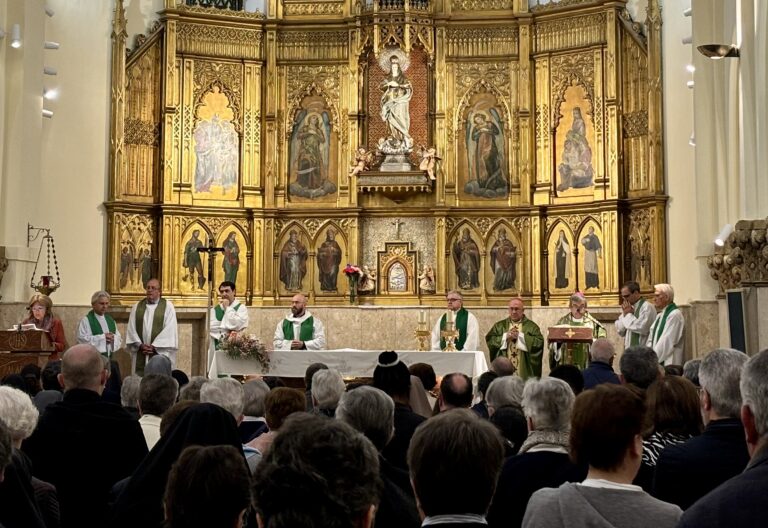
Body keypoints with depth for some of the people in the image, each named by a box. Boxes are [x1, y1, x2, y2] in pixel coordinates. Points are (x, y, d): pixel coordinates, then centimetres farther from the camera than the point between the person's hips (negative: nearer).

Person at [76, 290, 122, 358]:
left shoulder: (110, 320, 16)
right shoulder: (86, 320, -2)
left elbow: (119, 339, 15)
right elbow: (82, 339, -14)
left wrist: (113, 338, -9)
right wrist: (102, 337, -17)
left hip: (109, 357, 6)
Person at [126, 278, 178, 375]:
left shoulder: (167, 306, 3)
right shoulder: (137, 307, 13)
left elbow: (169, 330, -6)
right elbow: (131, 329, 7)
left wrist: (154, 346, -12)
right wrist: (140, 345, -8)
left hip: (160, 353, -3)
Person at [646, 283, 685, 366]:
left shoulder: (675, 315, -11)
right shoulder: (660, 315, 17)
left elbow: (666, 343, -17)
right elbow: (651, 339, 15)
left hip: (669, 364, -8)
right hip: (657, 363, 8)